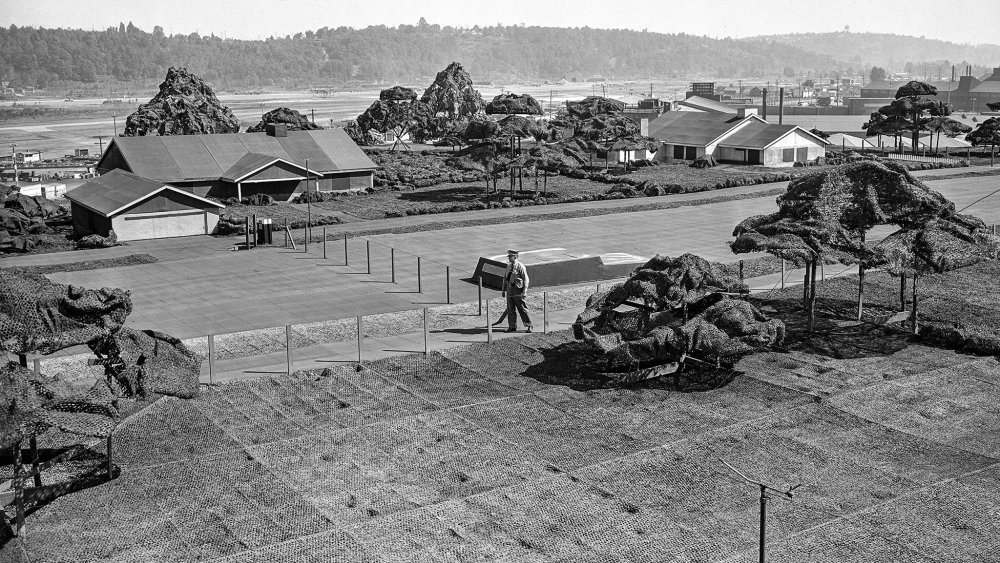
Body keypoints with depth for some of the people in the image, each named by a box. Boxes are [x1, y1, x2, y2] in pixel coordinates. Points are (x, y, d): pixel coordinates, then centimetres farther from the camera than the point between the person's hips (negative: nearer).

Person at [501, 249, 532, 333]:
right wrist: (504, 290, 14)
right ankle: (512, 327, 15)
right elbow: (505, 278, 18)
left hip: (517, 289, -7)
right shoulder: (509, 266, 12)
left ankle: (528, 326, 7)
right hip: (510, 289, 7)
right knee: (510, 309, 8)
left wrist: (525, 291, -18)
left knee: (522, 308, -3)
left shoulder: (520, 266, -10)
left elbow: (525, 279, -12)